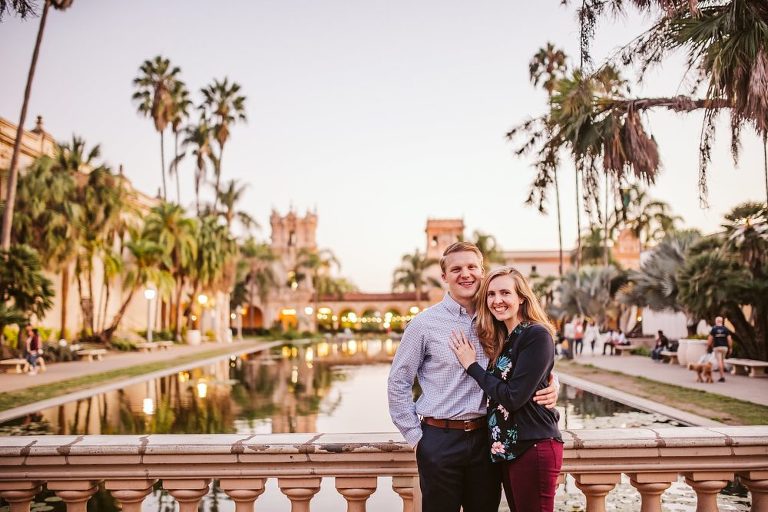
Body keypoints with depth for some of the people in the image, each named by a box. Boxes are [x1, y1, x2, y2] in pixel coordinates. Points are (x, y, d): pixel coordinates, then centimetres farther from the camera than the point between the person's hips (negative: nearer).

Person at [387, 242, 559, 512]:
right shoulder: (425, 323, -4)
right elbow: (398, 383, 0)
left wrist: (551, 385, -6)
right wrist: (415, 436, -3)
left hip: (486, 438, 3)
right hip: (441, 439, -3)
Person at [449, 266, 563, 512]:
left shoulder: (537, 335, -13)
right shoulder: (500, 339, 12)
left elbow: (513, 397, -19)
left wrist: (471, 365, -11)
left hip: (534, 447, -8)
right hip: (506, 447, 8)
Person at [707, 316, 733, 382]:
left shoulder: (713, 329, -3)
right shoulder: (726, 329, 2)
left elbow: (710, 339, -5)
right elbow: (729, 339, -2)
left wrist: (708, 345, 9)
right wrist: (730, 348, 5)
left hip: (717, 347, -3)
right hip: (724, 347, 3)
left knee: (719, 361, -5)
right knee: (722, 360, 17)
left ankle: (722, 376, -12)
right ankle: (722, 375, 19)